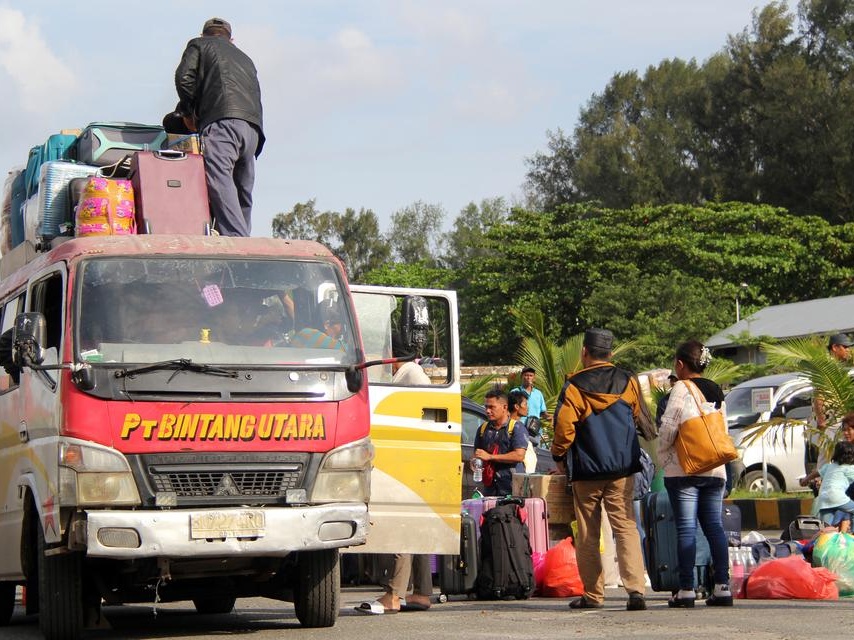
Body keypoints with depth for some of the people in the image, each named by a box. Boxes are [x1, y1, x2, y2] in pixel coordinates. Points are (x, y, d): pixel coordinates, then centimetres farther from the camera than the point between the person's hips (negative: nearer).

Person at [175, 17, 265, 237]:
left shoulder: (199, 45, 21)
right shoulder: (244, 58, 39)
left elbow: (184, 77, 6)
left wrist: (189, 109, 21)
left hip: (221, 121, -7)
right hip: (253, 127, 7)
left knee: (219, 180, -21)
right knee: (243, 192, 8)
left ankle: (235, 238, -39)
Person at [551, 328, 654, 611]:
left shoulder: (573, 387, -8)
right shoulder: (628, 382, 2)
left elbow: (564, 428, -7)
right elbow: (643, 420, 13)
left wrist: (559, 458, 9)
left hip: (586, 471, -2)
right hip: (622, 470, 2)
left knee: (588, 533, 9)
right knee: (626, 527, 0)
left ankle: (593, 594, 11)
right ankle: (635, 588, -16)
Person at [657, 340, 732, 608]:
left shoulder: (681, 389, -8)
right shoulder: (716, 391, 13)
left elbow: (669, 426, -12)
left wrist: (663, 456, 1)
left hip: (684, 469, -6)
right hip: (715, 469, 6)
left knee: (686, 528, -5)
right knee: (714, 526, 6)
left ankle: (686, 589, -7)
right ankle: (722, 586, 1)